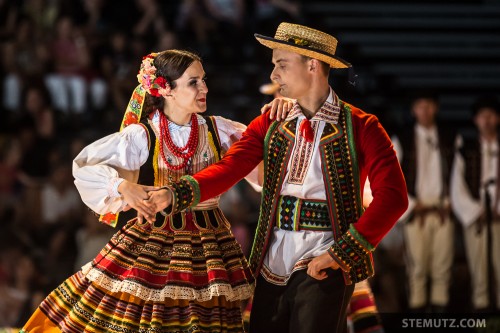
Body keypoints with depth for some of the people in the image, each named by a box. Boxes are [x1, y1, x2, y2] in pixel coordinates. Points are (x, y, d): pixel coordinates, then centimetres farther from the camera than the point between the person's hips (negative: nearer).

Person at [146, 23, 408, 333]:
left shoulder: (360, 127, -4)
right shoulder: (270, 125, 10)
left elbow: (392, 196, -13)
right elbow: (229, 168, -3)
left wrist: (340, 254, -18)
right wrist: (173, 195, -21)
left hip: (323, 266, -5)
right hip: (273, 264, 5)